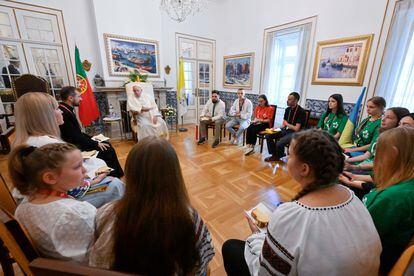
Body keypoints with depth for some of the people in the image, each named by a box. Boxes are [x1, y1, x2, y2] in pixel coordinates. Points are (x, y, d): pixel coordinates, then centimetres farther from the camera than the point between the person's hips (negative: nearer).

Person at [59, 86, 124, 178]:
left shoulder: (68, 110, 7)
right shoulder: (64, 113, -23)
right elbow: (76, 137, -23)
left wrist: (92, 139, 6)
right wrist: (96, 143, -14)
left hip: (77, 143, 9)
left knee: (106, 145, 7)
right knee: (107, 150, -10)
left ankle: (117, 174, 13)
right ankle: (115, 175, 8)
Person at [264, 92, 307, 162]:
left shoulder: (301, 112, -16)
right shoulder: (288, 109, 7)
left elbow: (296, 129, -19)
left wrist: (287, 124, -4)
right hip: (286, 130, 8)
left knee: (279, 143, -29)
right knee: (268, 136, -7)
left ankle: (277, 156, 5)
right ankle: (275, 154, 7)